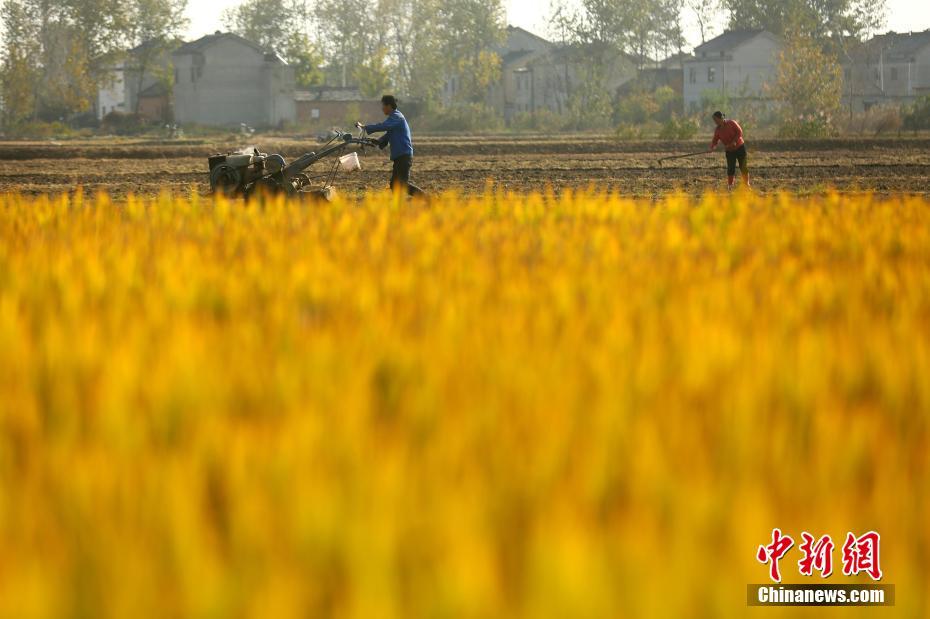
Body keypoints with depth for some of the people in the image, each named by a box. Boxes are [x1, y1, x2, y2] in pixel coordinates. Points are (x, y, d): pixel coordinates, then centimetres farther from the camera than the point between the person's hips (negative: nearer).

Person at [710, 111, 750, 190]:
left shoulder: (732, 123, -13)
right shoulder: (718, 130, -2)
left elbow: (739, 132, -15)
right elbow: (715, 140, -3)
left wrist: (734, 141, -26)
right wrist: (713, 145, -25)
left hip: (740, 147, -3)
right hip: (729, 151, 3)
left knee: (743, 167, 3)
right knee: (730, 168, -5)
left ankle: (747, 184, 16)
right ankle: (730, 186, 1)